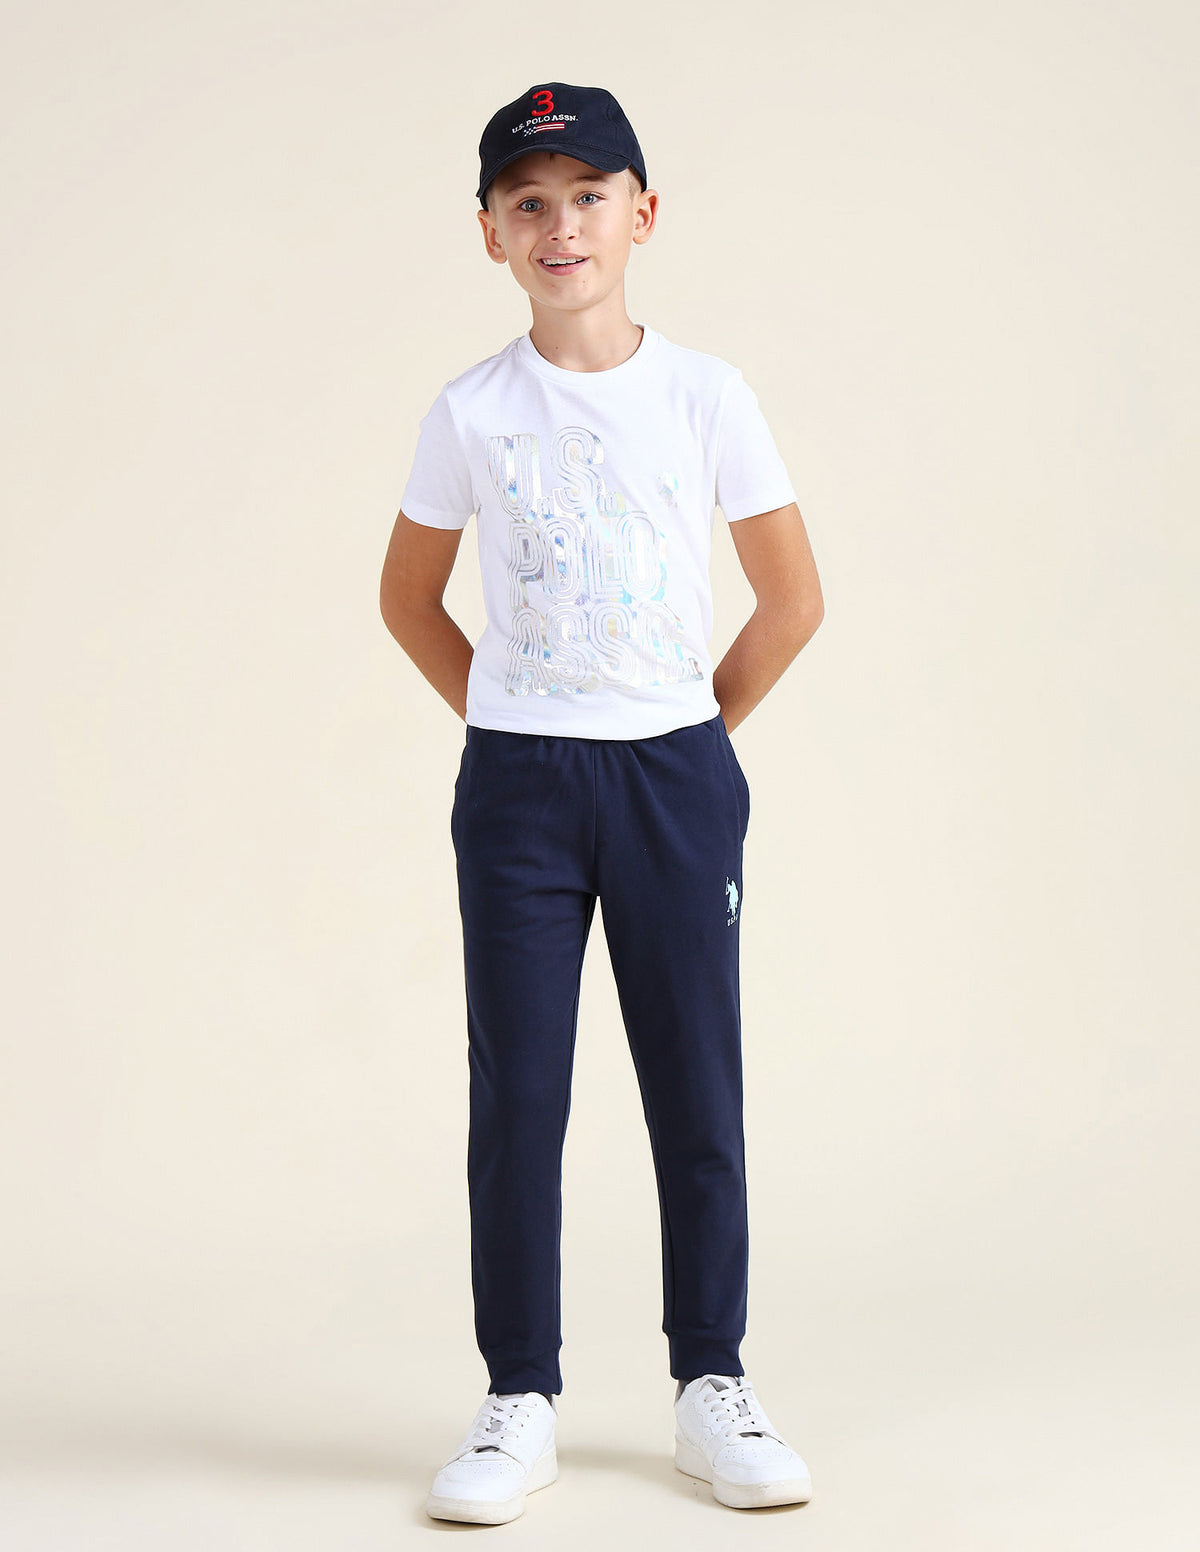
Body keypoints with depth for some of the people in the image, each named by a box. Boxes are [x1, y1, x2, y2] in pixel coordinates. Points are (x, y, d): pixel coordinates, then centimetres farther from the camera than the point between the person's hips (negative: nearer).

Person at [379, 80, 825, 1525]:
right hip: (515, 783, 0)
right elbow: (408, 598, 13)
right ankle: (519, 1400, 12)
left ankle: (712, 1386, 17)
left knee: (698, 1088, 4)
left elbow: (792, 597, 6)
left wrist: (696, 733, 4)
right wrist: (503, 724, 7)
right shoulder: (471, 413, 0)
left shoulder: (705, 393, -1)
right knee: (516, 1096, 1)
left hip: (677, 774, 0)